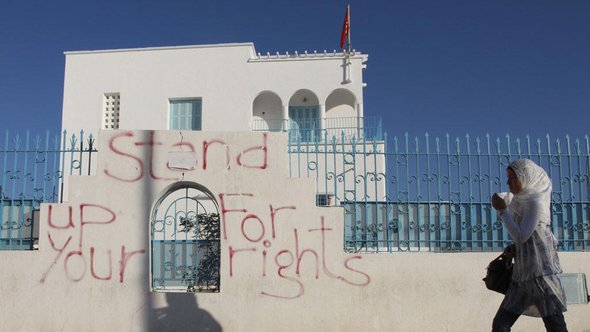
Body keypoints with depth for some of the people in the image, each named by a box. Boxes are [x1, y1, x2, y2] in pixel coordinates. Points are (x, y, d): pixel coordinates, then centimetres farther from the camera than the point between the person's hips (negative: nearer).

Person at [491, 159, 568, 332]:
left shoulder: (536, 202, -9)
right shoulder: (523, 200, 15)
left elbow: (521, 236, -16)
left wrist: (502, 210, -12)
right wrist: (513, 249, 7)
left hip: (540, 272, -9)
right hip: (523, 274, 9)